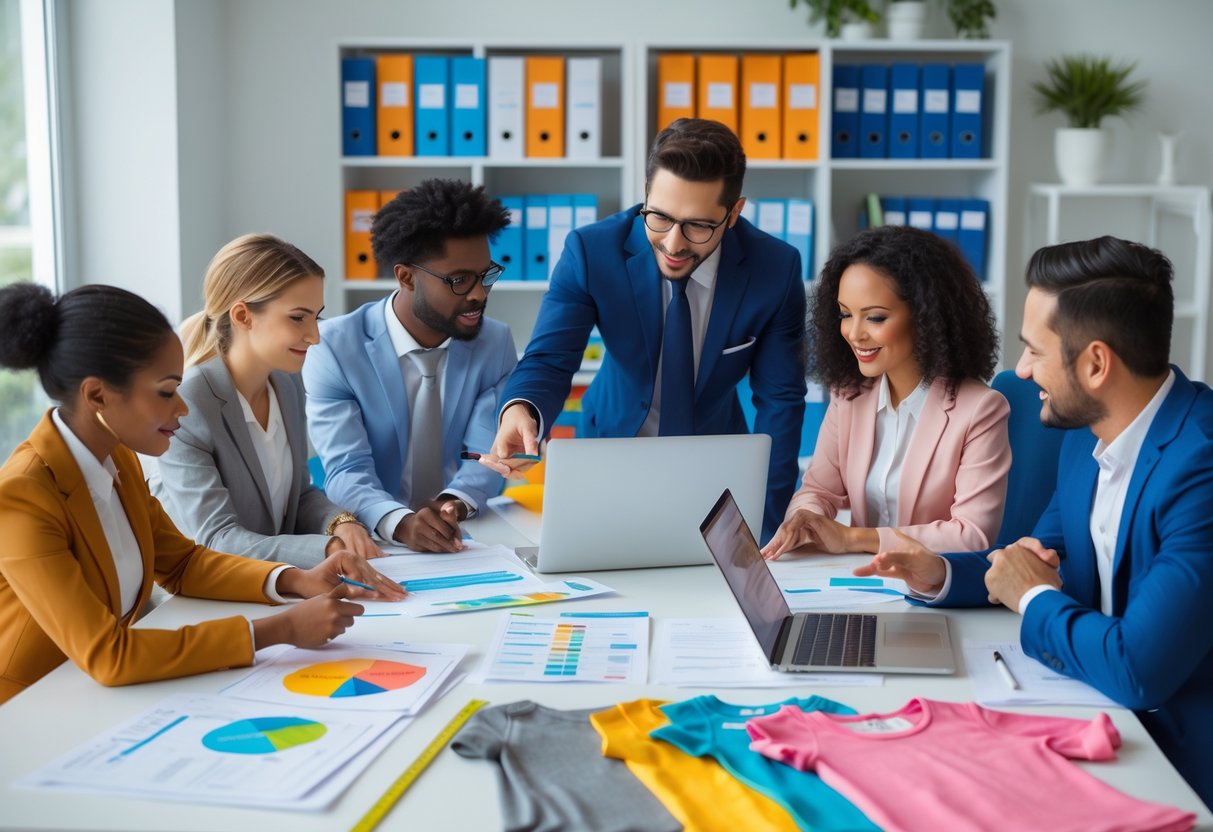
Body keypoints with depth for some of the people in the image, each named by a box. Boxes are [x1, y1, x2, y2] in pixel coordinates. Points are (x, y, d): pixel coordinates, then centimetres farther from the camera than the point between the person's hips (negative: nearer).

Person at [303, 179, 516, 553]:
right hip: (369, 541, -2)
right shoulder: (335, 347, -8)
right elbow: (347, 471, -15)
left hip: (466, 538, 2)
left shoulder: (495, 343, 2)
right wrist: (400, 522, -34)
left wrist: (455, 503, -25)